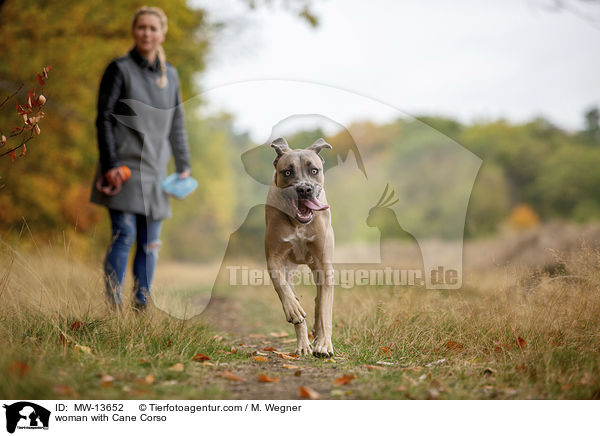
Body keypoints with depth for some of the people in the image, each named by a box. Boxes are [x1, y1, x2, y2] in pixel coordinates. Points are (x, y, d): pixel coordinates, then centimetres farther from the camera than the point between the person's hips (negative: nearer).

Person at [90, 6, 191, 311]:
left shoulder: (170, 75, 13)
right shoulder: (120, 69, -2)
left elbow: (176, 125, 18)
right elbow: (104, 118, -6)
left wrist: (183, 167, 14)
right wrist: (110, 165, -14)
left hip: (154, 169, 5)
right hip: (125, 167, -5)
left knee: (150, 242, 5)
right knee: (124, 235, -11)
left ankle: (142, 305, 11)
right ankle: (114, 306, -7)